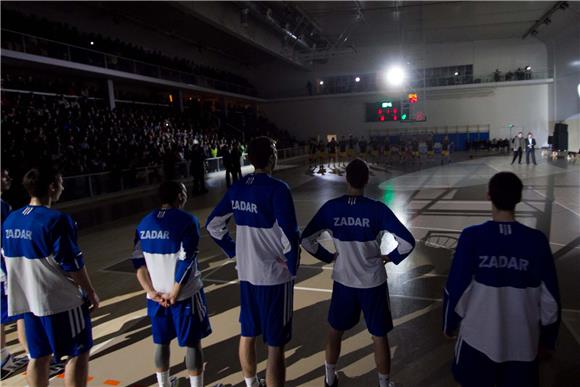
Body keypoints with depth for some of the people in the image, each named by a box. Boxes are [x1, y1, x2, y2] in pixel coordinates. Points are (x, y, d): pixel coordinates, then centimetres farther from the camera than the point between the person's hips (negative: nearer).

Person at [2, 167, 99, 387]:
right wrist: (90, 293, -6)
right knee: (78, 353, 6)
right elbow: (72, 264, -18)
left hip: (28, 300, 8)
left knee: (38, 356, 17)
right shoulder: (56, 220, -20)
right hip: (61, 300, -7)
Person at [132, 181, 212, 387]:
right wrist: (174, 293, -13)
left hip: (156, 295, 6)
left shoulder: (144, 223, 5)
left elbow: (139, 261, 1)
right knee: (192, 344, 7)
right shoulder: (187, 220, -13)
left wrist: (152, 291, -1)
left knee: (162, 343, 19)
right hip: (185, 293, -5)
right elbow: (186, 261, -19)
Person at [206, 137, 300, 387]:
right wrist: (292, 265, -9)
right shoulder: (277, 189, -19)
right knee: (275, 344, 5)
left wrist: (234, 250, 13)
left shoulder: (237, 188, 2)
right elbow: (290, 236, -26)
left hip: (246, 272, 7)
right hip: (274, 275, -7)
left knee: (248, 333, 23)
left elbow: (213, 224, 10)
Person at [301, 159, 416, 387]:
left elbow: (306, 240, -6)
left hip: (343, 281, 2)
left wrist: (328, 256, 5)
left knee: (335, 330, 22)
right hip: (373, 283, -2)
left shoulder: (330, 208, -10)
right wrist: (391, 257, -2)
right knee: (379, 336, 15)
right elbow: (408, 242, -20)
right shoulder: (377, 209, -16)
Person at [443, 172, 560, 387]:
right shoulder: (537, 241, -10)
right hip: (522, 342, 2)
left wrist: (449, 325, 6)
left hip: (478, 339, -1)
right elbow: (549, 298, -3)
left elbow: (456, 289, -11)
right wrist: (548, 338, 13)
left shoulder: (472, 237, -16)